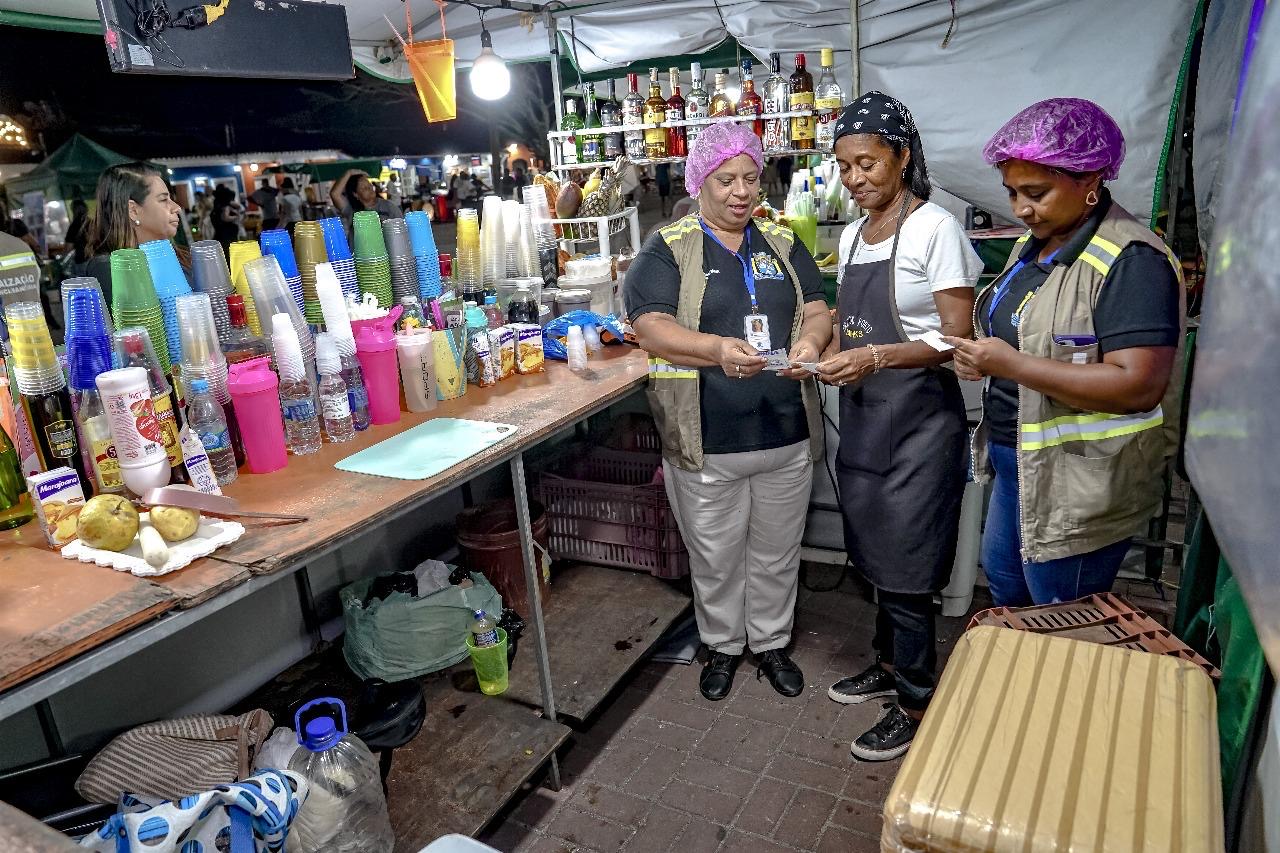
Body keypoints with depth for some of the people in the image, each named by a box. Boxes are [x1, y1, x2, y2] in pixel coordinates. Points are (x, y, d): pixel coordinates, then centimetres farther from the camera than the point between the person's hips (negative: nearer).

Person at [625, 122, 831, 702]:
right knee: (715, 557, 13)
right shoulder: (667, 249, -2)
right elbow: (652, 329, -14)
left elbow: (818, 312, 7)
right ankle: (722, 645, 37)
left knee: (777, 553, 18)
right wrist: (718, 348, -32)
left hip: (788, 435, 4)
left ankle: (772, 642, 40)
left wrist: (811, 340, -18)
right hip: (707, 442, -3)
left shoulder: (783, 244, 10)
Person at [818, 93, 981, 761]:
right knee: (876, 554, 17)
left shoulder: (936, 229, -11)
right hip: (863, 415, 7)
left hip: (917, 418, -7)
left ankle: (916, 704, 19)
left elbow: (958, 339, -15)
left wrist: (877, 357, -26)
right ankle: (889, 663, 37)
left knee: (904, 567, 1)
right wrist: (825, 353, -1)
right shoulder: (851, 235, 11)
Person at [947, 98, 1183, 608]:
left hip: (1080, 485, -9)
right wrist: (979, 356, -2)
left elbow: (1138, 386, -29)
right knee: (1002, 575, 27)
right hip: (1015, 463, 9)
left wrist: (1010, 364, -28)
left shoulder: (1131, 260, -21)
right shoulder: (1033, 245, 8)